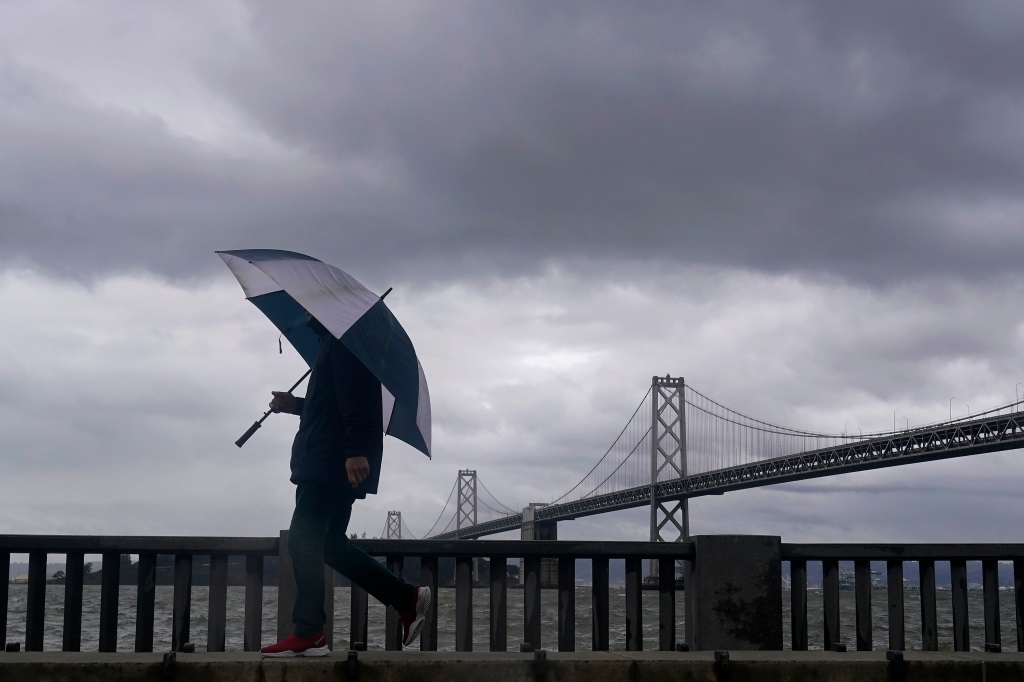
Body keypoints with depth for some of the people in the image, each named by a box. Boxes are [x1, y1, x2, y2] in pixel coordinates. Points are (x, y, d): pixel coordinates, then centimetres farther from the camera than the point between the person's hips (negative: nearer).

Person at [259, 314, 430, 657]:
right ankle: (407, 598, 11)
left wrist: (356, 449, -30)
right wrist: (295, 405, 23)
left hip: (334, 460, -11)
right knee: (329, 543, 11)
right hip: (331, 462, 11)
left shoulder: (343, 340, -8)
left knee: (303, 539, -10)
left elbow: (356, 398, -21)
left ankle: (308, 634, -9)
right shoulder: (332, 340, 24)